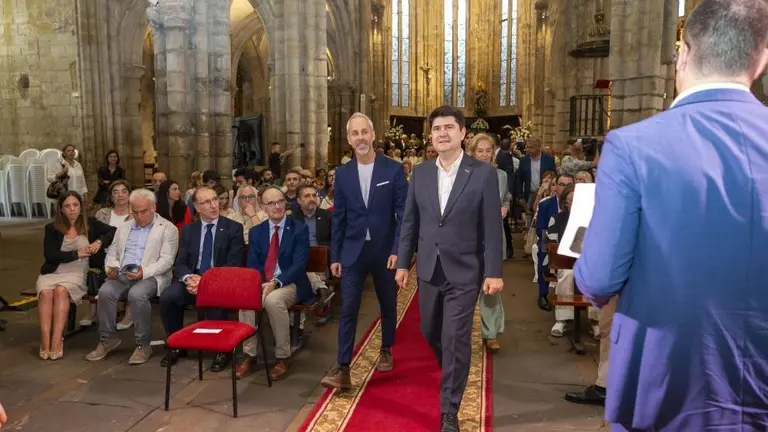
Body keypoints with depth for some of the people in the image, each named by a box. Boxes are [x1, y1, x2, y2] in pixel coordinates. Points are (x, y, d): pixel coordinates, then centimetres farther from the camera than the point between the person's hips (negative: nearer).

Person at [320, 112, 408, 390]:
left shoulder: (393, 169, -6)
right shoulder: (343, 173, 1)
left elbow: (403, 213, -6)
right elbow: (338, 217, 4)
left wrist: (397, 250, -13)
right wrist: (335, 256, 3)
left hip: (385, 249, -1)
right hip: (353, 250, 1)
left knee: (388, 305, 15)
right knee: (348, 309, -3)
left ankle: (386, 350, 37)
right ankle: (342, 369, 1)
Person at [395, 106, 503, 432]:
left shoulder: (483, 173, -8)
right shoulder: (420, 173, 3)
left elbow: (492, 227, -8)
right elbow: (410, 222, 7)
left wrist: (493, 272, -10)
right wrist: (403, 262, 6)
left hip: (464, 271, -4)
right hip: (429, 269, 5)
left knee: (455, 340, 0)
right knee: (431, 333, 19)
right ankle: (452, 371, 50)